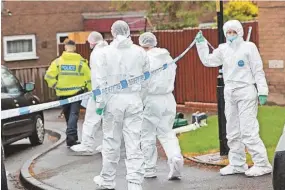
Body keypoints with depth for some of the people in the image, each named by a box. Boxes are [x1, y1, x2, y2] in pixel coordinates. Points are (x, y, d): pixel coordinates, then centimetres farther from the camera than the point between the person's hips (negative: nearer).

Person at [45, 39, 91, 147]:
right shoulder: (81, 61, -4)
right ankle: (71, 137, -22)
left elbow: (49, 76, -9)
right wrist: (91, 91, 5)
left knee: (68, 115, 16)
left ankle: (72, 137, 26)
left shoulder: (58, 61, -1)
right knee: (74, 114, -5)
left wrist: (55, 86, 3)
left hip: (63, 93, 2)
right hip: (77, 92, -2)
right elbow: (88, 77, -5)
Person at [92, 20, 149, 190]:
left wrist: (100, 102, -1)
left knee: (111, 142, 10)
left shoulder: (105, 53, -3)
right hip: (134, 100, 1)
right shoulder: (139, 52, 2)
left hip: (113, 100, -1)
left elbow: (100, 80, -6)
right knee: (134, 144, 0)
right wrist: (144, 99, 17)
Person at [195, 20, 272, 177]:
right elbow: (208, 61, 17)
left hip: (246, 92, -6)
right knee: (233, 132, 11)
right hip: (230, 93, 7)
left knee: (248, 131, -12)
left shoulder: (249, 47, -5)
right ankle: (237, 164, 20)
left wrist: (262, 91, -11)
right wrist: (201, 44, 9)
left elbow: (258, 71, -6)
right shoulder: (223, 49, 10)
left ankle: (262, 164, -8)